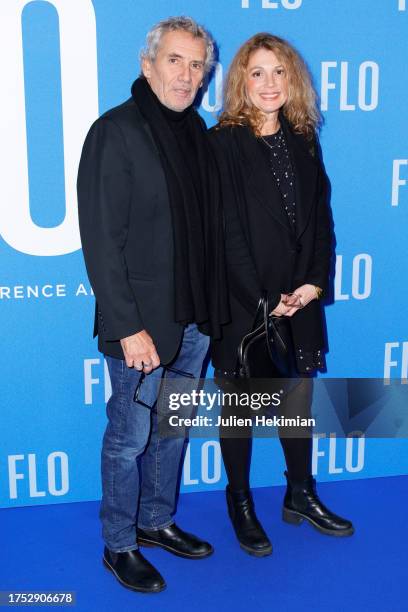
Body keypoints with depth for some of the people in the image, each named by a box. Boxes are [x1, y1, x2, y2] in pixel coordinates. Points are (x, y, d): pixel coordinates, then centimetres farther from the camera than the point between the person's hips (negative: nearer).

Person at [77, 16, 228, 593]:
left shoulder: (196, 131, 9)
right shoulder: (116, 132, -12)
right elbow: (101, 240, -16)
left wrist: (213, 304, 7)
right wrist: (128, 327, -19)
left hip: (194, 317, 7)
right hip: (142, 321, -7)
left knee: (173, 429, 19)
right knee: (130, 437, 7)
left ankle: (157, 522, 38)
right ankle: (119, 546, 26)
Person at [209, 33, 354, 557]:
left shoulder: (303, 140, 7)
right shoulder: (223, 143, -9)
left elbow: (321, 218, 7)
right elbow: (227, 231, -13)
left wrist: (314, 283, -5)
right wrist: (263, 301, -13)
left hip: (298, 300, 5)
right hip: (241, 303, -5)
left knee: (299, 397, 14)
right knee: (239, 404, 8)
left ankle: (300, 495, 31)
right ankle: (240, 504, 25)